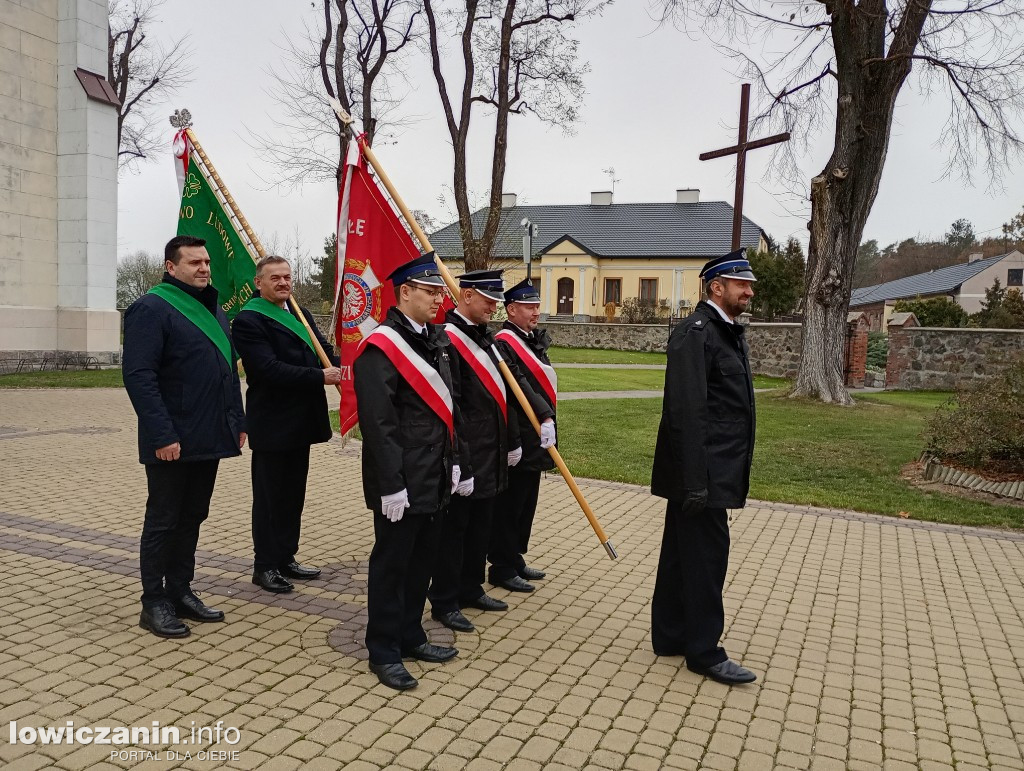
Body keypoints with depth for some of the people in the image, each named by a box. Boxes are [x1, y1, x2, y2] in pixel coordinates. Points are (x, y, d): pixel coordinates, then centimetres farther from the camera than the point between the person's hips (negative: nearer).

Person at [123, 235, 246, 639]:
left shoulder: (213, 309, 16)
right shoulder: (151, 309, -11)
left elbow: (229, 369, 21)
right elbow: (138, 376, -18)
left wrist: (238, 420, 15)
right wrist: (162, 434, -24)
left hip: (209, 439, 8)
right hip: (172, 444, -8)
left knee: (191, 519, 15)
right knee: (163, 522, 3)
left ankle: (180, 591, 27)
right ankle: (154, 603, 15)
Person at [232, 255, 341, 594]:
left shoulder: (301, 315, 15)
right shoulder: (248, 320, -12)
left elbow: (324, 349, 11)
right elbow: (269, 368, -22)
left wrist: (340, 368, -11)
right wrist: (320, 376, -25)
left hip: (300, 422, 8)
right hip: (272, 424, -8)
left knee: (293, 495, 16)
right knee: (270, 497, 3)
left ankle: (286, 558, 28)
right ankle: (265, 566, 15)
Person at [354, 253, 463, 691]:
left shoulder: (436, 341, 11)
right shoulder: (381, 347, -16)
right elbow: (378, 424, -20)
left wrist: (453, 463, 16)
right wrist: (391, 486, -20)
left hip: (436, 479, 8)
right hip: (402, 484, -8)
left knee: (422, 561, 18)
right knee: (391, 564, 5)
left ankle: (410, 636, 34)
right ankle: (383, 652, 19)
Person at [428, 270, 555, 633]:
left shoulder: (487, 338, 13)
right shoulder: (449, 339, -15)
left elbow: (509, 389, 18)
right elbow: (450, 405, -20)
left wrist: (512, 441, 17)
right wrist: (461, 456, -20)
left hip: (491, 454, 9)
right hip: (466, 455, -9)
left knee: (480, 525, 18)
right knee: (454, 526, 2)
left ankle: (471, 589, 32)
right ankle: (444, 602, 14)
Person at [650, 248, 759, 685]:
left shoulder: (727, 332, 16)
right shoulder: (695, 332, -15)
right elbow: (686, 412, -21)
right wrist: (695, 481, -24)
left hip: (714, 471, 10)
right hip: (703, 471, -10)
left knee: (682, 554, 15)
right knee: (706, 556, -1)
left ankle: (670, 636, 27)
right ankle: (704, 651, 12)